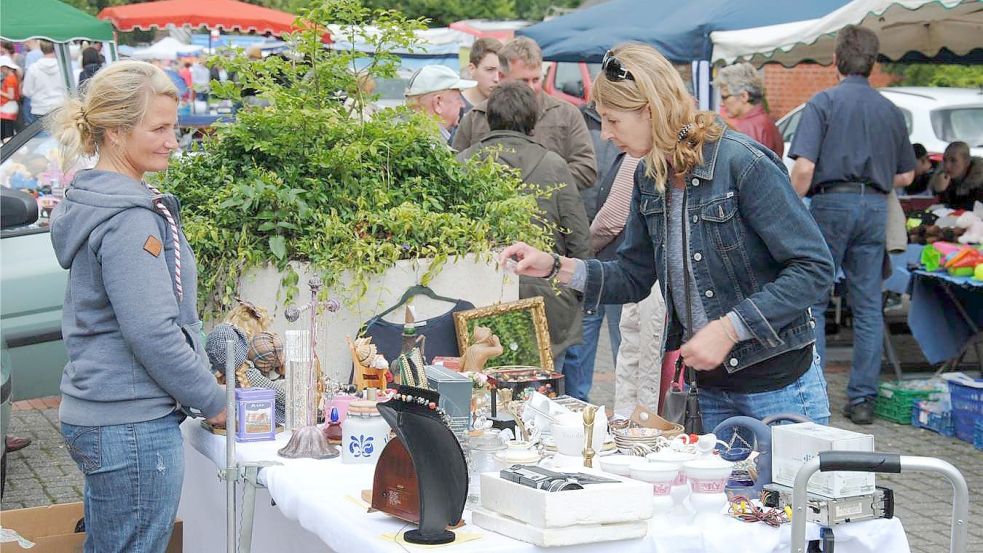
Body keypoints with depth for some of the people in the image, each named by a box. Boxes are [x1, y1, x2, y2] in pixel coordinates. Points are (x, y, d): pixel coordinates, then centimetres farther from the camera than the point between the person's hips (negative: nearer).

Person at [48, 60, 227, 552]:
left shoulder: (90, 199, 13)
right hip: (132, 426, -10)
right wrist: (213, 402, -9)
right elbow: (152, 332, -21)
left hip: (94, 415, 10)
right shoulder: (129, 217, -18)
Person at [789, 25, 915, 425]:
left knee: (812, 300, 5)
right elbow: (906, 176, 13)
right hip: (875, 208, 4)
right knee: (868, 305, 7)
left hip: (831, 202, -4)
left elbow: (803, 168, -14)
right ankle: (862, 399, 10)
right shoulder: (891, 111, 9)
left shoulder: (823, 103, -5)